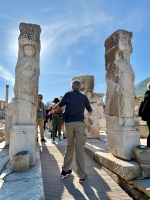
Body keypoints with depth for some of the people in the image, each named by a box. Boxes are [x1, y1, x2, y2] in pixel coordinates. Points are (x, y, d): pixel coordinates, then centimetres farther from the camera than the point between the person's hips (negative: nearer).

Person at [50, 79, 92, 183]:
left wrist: (53, 109, 18)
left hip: (69, 123, 1)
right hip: (79, 123, -1)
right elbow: (90, 110, 18)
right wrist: (89, 112, 42)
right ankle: (82, 176, 3)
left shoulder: (68, 94, 6)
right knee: (79, 148, 0)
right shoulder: (84, 97, 9)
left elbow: (59, 105, -4)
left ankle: (65, 170, 21)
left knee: (70, 146, 16)